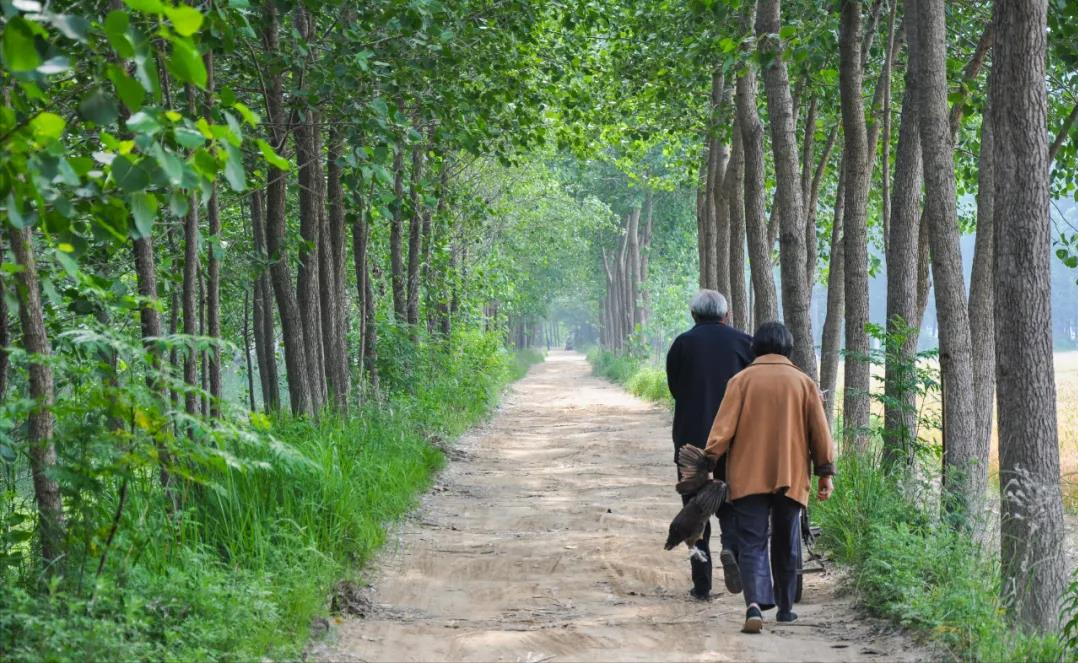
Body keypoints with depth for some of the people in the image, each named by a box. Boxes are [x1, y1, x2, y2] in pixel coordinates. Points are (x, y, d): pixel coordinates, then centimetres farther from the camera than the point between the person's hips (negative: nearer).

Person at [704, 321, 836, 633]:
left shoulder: (742, 380, -1)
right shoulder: (803, 382, 3)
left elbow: (724, 426, -8)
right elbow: (820, 433, 4)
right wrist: (825, 472, 10)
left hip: (748, 477, -1)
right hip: (791, 478, 1)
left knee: (751, 543, -3)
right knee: (786, 544, 15)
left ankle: (754, 604, -22)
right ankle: (785, 607, 23)